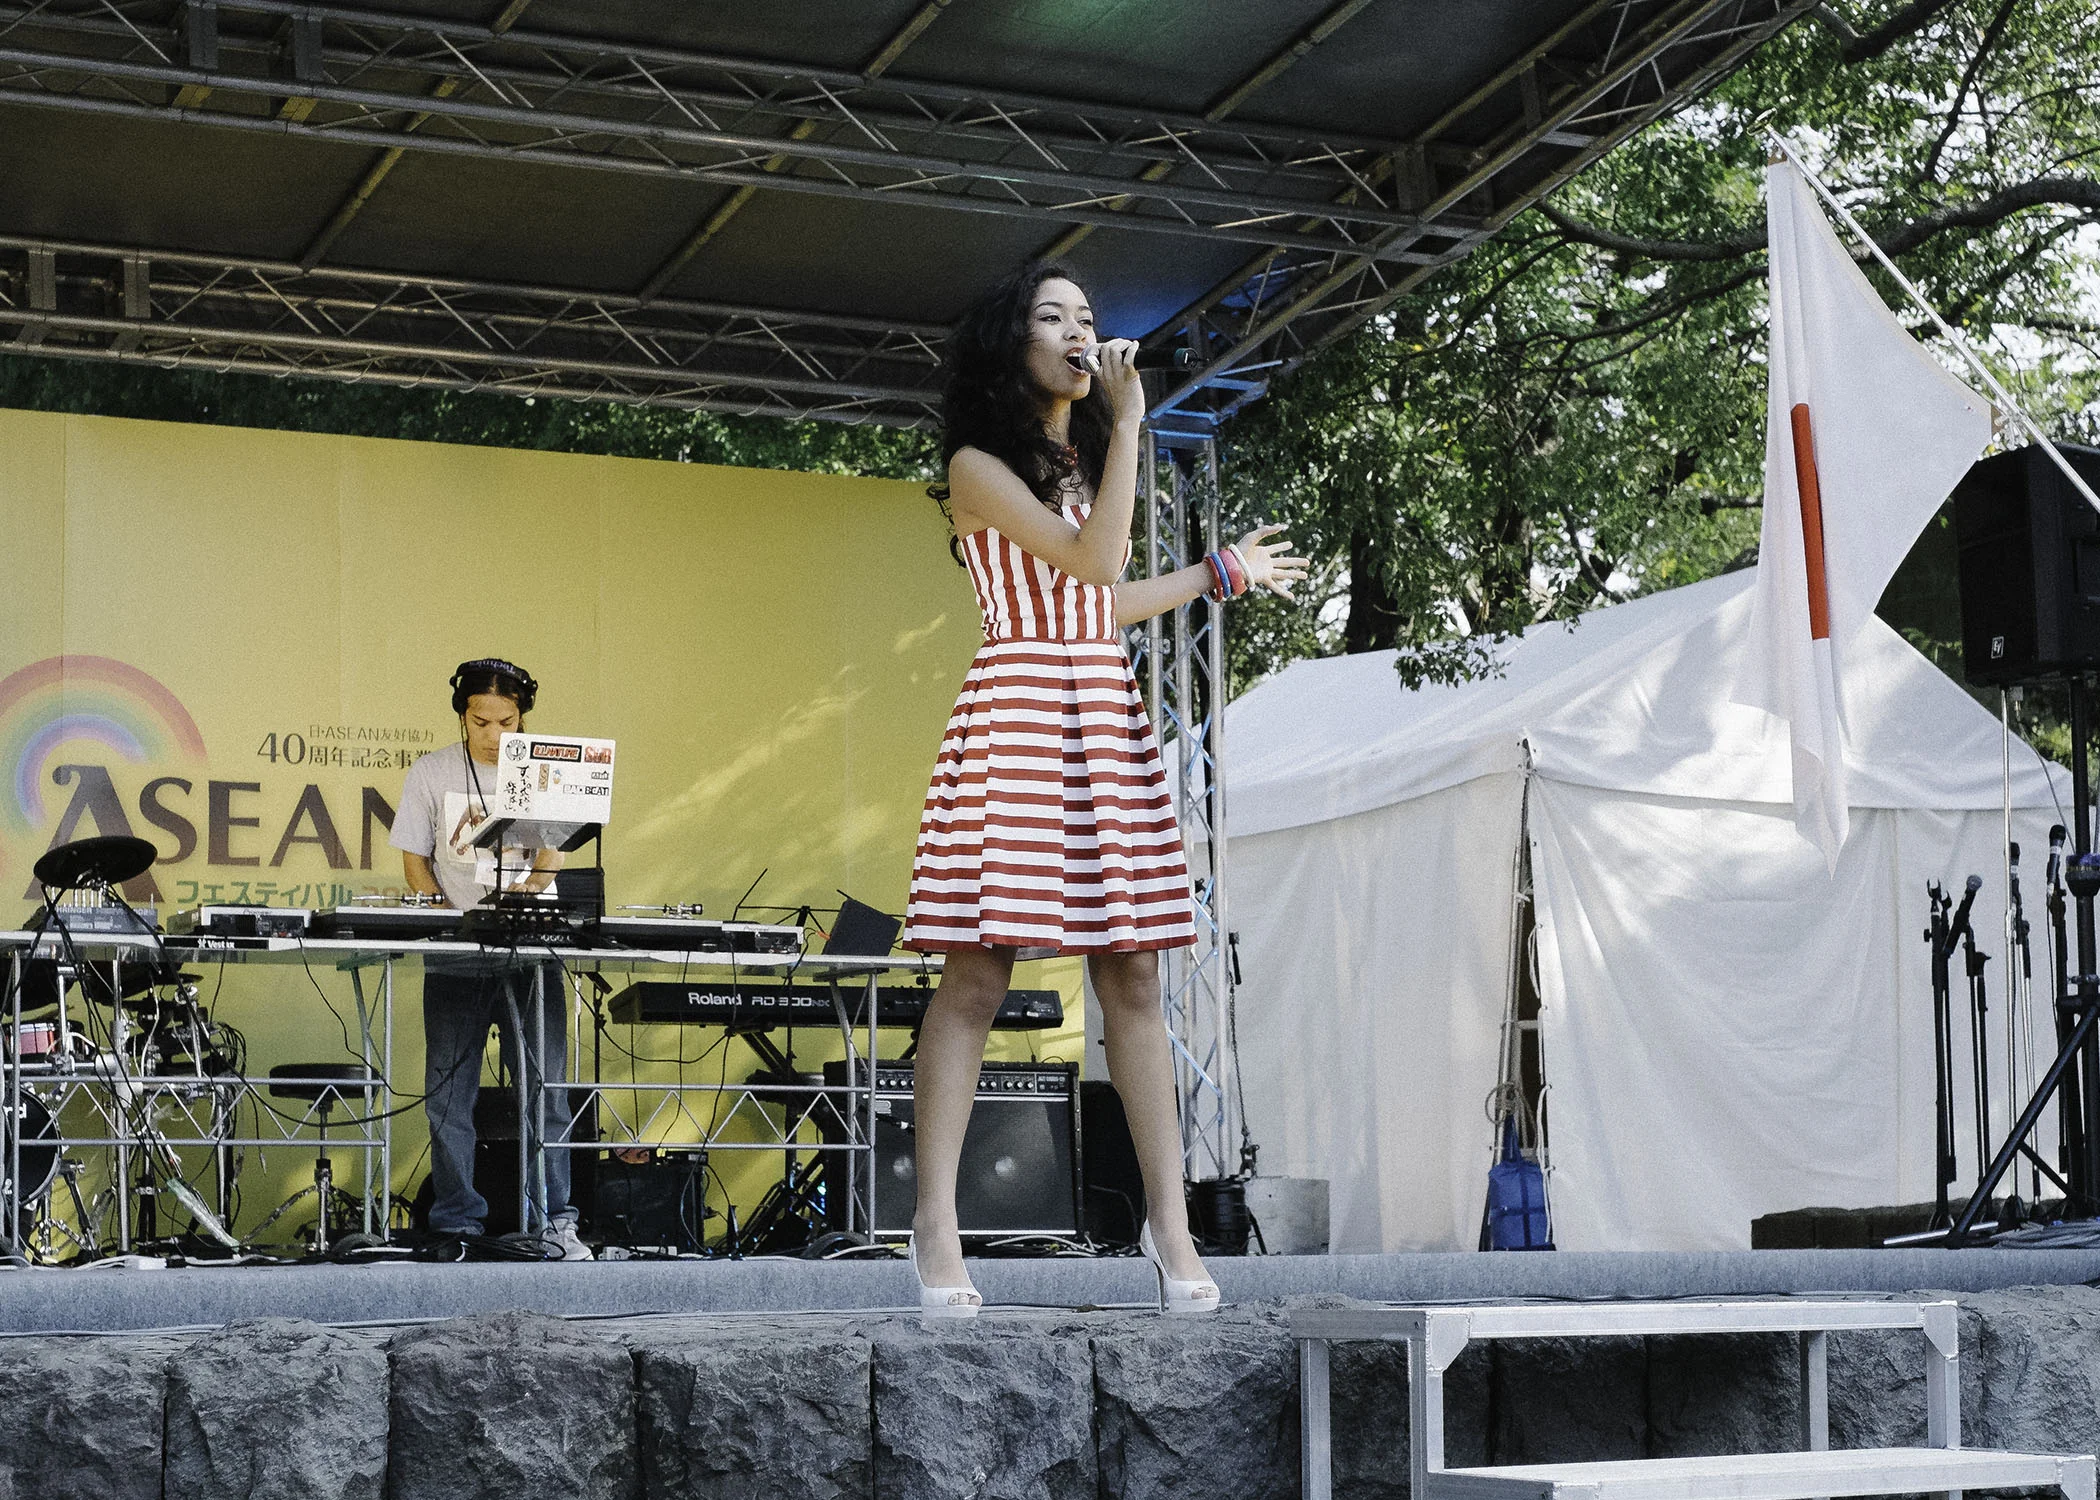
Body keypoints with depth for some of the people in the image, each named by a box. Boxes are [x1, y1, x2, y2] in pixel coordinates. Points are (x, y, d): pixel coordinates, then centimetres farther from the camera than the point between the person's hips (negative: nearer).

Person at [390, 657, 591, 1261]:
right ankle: (457, 1226, 7)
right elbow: (414, 859, 4)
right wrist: (452, 920, -12)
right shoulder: (431, 773, 5)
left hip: (530, 955, 0)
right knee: (449, 1094, 0)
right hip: (454, 962, 0)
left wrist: (522, 896, -24)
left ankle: (555, 1223, 1)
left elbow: (552, 853, -4)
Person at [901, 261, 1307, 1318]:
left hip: (1107, 713, 7)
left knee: (1131, 975, 2)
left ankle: (1168, 1220, 2)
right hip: (1017, 706, -7)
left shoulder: (1085, 463, 22)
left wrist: (1221, 573, 31)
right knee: (977, 974, -9)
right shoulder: (979, 465, -2)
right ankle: (936, 1224, -6)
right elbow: (1095, 562, -13)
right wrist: (1129, 420, -11)